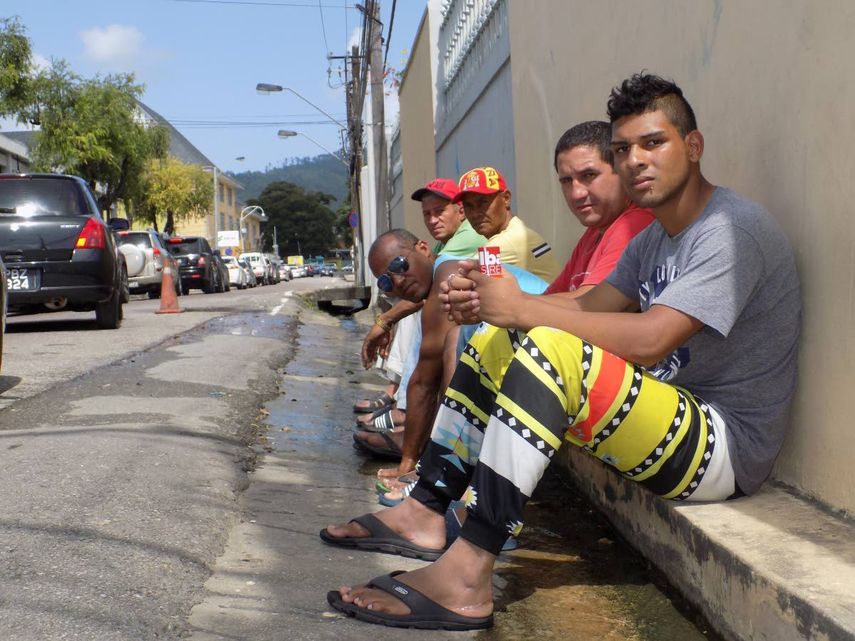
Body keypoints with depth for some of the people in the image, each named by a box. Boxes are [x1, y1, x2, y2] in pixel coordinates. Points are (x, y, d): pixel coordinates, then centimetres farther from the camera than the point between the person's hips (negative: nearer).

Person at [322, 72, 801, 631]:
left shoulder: (731, 228, -16)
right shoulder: (655, 239, 16)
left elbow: (649, 339, -26)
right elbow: (590, 306, 9)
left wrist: (524, 308, -23)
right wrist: (489, 300, -8)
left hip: (726, 445, -10)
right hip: (673, 410, 10)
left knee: (548, 349, -32)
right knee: (495, 343, 8)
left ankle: (467, 578, -33)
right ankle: (425, 513, 2)